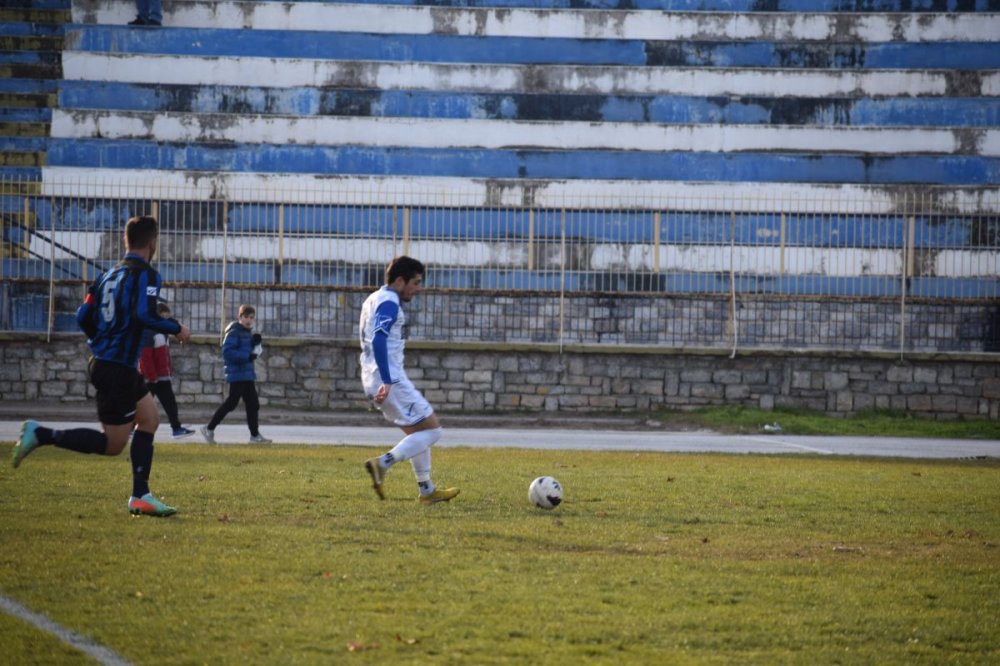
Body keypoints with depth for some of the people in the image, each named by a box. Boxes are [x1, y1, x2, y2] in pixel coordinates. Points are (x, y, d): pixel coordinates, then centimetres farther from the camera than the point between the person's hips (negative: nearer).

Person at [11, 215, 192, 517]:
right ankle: (41, 435, -9)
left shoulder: (109, 274, 12)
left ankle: (140, 496, 15)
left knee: (150, 418, 17)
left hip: (103, 362, 9)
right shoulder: (145, 274, -11)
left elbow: (83, 317, 11)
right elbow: (144, 315, -25)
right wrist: (177, 329, -10)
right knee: (113, 444, -3)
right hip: (118, 369, -9)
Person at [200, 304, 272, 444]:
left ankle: (255, 435, 11)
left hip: (248, 374, 9)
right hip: (237, 374, -9)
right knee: (231, 403, -8)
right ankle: (209, 429, 1)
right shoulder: (234, 332, -12)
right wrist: (247, 357, -26)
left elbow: (256, 351, 21)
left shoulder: (247, 332, 15)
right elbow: (227, 352, -22)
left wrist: (257, 342, 0)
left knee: (253, 404, 7)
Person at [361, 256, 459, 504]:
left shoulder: (374, 299, 19)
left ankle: (426, 490, 19)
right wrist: (387, 381, -32)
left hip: (374, 379, 10)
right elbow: (378, 340, -26)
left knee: (417, 432, 19)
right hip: (390, 379, -10)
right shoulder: (389, 303, -13)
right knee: (431, 430, -5)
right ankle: (383, 463, -16)